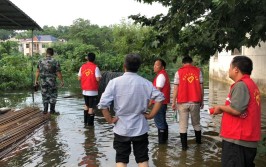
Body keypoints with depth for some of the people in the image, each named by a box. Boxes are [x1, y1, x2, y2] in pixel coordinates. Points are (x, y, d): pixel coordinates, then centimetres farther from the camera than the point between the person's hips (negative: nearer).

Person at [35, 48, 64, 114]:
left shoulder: (41, 61, 2)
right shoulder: (55, 62, -11)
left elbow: (37, 72, 6)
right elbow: (58, 73, -9)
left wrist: (36, 80, 16)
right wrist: (62, 81, 2)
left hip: (43, 82, 3)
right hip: (52, 81, -3)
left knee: (45, 95, 14)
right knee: (53, 95, 8)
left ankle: (45, 110, 16)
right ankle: (52, 110, 10)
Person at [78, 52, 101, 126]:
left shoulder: (82, 67, 2)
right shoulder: (95, 67, -12)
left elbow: (79, 78, 4)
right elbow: (98, 79, -16)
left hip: (84, 90, 5)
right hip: (93, 91, -5)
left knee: (86, 105, 22)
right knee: (91, 107, 3)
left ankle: (85, 121, 29)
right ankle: (90, 123, 7)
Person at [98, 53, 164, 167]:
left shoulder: (115, 82, -10)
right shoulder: (145, 83, -4)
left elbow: (103, 103, -16)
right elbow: (160, 97, -9)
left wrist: (110, 119, -5)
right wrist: (151, 115, -2)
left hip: (121, 129, -1)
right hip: (140, 129, 1)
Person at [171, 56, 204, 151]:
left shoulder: (179, 72, 0)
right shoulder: (198, 71, 5)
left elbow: (176, 88, -4)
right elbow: (201, 87, 3)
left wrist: (173, 102, 1)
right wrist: (202, 100, 11)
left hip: (182, 102, -2)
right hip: (195, 102, 2)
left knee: (183, 125, 6)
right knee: (196, 123, 20)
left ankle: (184, 146, 9)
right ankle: (198, 141, 35)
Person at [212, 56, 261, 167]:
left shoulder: (241, 85, -16)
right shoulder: (251, 84, 15)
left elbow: (236, 110, -24)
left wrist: (220, 107, -8)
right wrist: (223, 109, 14)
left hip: (237, 139, -10)